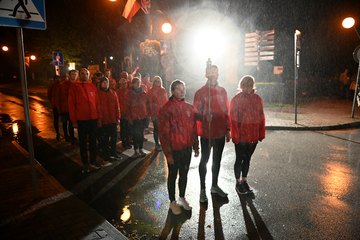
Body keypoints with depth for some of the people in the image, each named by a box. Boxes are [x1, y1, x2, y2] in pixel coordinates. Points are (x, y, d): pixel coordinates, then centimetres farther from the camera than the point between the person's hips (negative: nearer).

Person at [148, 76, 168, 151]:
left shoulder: (163, 90, 8)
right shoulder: (151, 91, -2)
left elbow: (166, 101, 9)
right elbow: (150, 103, -5)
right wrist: (151, 114, -9)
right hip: (155, 113, -3)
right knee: (156, 129, 4)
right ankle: (157, 144, 15)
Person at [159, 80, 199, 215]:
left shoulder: (189, 108, 5)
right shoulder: (166, 109, -13)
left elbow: (193, 129, 10)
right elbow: (163, 133, -13)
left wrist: (196, 146, 10)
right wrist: (168, 153, -14)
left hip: (187, 148, 5)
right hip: (174, 150, -5)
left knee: (184, 174, 18)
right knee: (173, 175, 12)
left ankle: (182, 198, 37)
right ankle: (172, 201, 29)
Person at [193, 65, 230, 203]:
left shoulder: (222, 91, 6)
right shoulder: (200, 92, -7)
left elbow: (226, 111, 10)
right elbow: (196, 113, -6)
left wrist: (227, 129, 9)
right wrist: (205, 116, -25)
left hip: (220, 132, 5)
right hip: (206, 133, -4)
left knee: (217, 159, 16)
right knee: (204, 160, 8)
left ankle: (214, 186, 33)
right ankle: (203, 189, 21)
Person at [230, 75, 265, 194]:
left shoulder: (257, 99, 4)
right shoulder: (236, 99, -9)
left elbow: (261, 117, 7)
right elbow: (233, 119, -11)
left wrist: (261, 134, 4)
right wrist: (235, 136, -14)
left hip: (253, 136, 4)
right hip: (240, 137, -4)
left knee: (247, 159, 16)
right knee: (239, 159, 8)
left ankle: (244, 181, 32)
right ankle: (238, 183, 24)